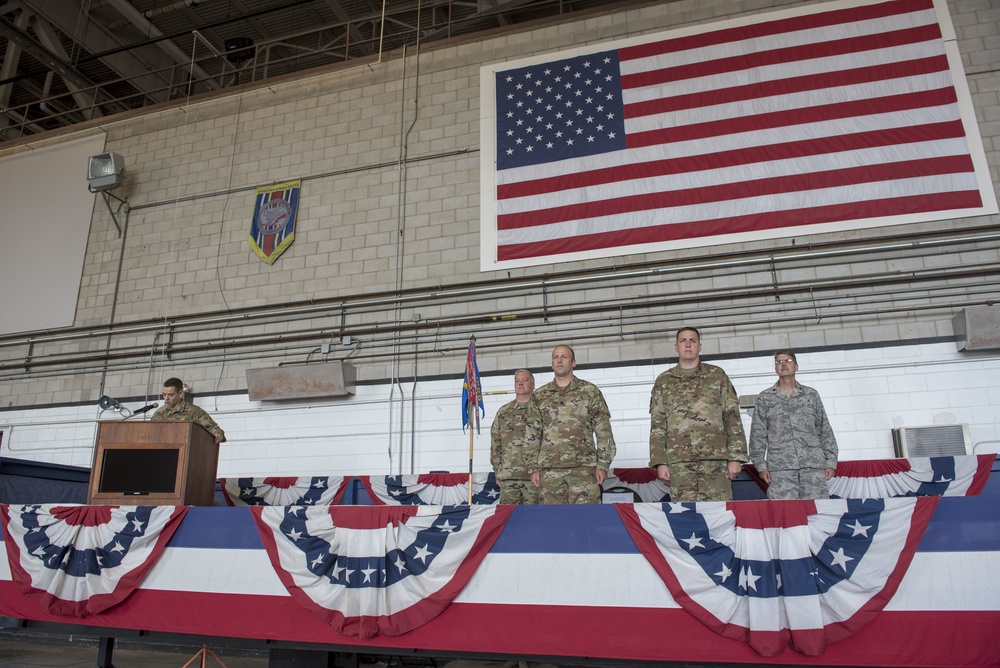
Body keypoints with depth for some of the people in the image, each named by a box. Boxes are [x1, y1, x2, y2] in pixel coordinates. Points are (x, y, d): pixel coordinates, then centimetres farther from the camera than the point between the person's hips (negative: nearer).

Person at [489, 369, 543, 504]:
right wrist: (497, 472, 8)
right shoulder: (503, 412, 13)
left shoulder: (541, 409, 4)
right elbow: (495, 444, 14)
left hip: (535, 475, -2)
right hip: (508, 475, 3)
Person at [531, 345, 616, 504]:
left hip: (583, 468, -2)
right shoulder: (540, 396, 13)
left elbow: (603, 431, 3)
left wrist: (603, 465, -4)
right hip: (549, 470, 2)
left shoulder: (590, 391, 6)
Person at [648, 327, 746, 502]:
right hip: (678, 461, 0)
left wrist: (735, 457, -1)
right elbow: (657, 425, 9)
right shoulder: (663, 381, 13)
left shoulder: (717, 375, 12)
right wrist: (660, 462, 0)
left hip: (716, 458, 0)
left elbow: (733, 418, 7)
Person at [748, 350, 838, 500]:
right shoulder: (764, 398, 13)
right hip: (780, 467, -1)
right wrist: (761, 465, -1)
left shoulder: (811, 395, 17)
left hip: (814, 465, 1)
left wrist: (830, 462, 6)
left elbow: (825, 431, 15)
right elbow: (757, 435, 8)